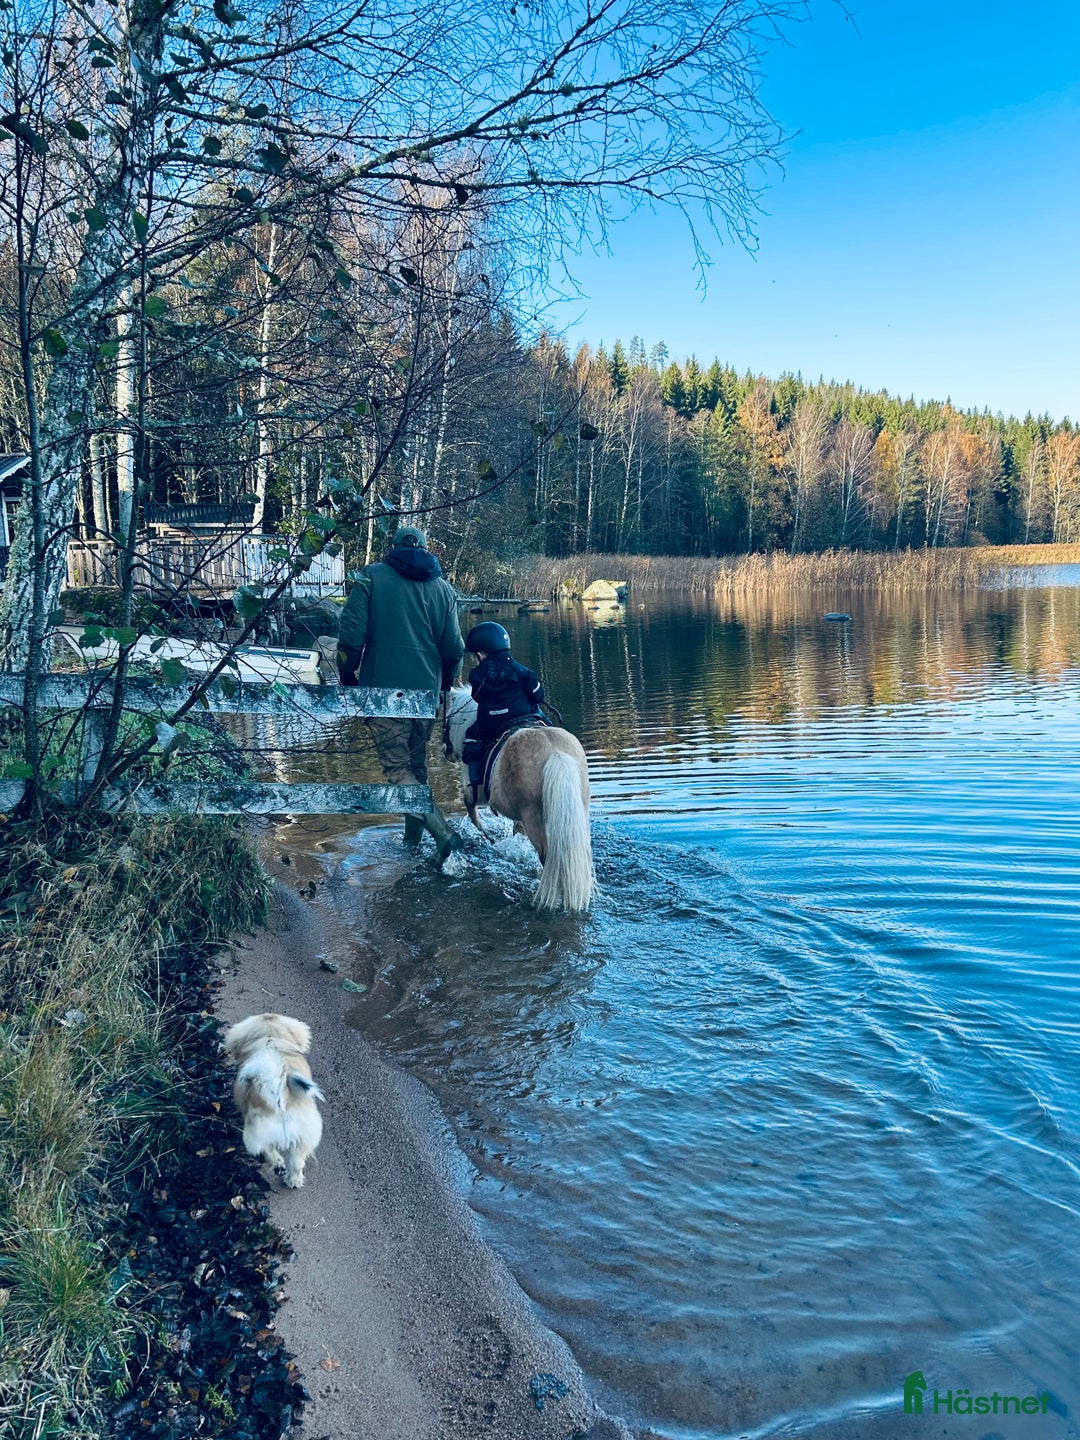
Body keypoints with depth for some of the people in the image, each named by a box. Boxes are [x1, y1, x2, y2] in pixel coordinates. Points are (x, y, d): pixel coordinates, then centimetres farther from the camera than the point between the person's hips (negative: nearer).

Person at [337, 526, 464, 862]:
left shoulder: (371, 577, -2)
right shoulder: (443, 587, 8)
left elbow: (351, 635, -9)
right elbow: (454, 648, 6)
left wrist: (348, 678, 5)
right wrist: (444, 683, 23)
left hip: (384, 690, -4)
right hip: (427, 693, 4)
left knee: (397, 768, -2)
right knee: (417, 764, 18)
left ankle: (443, 833, -16)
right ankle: (413, 837, 27)